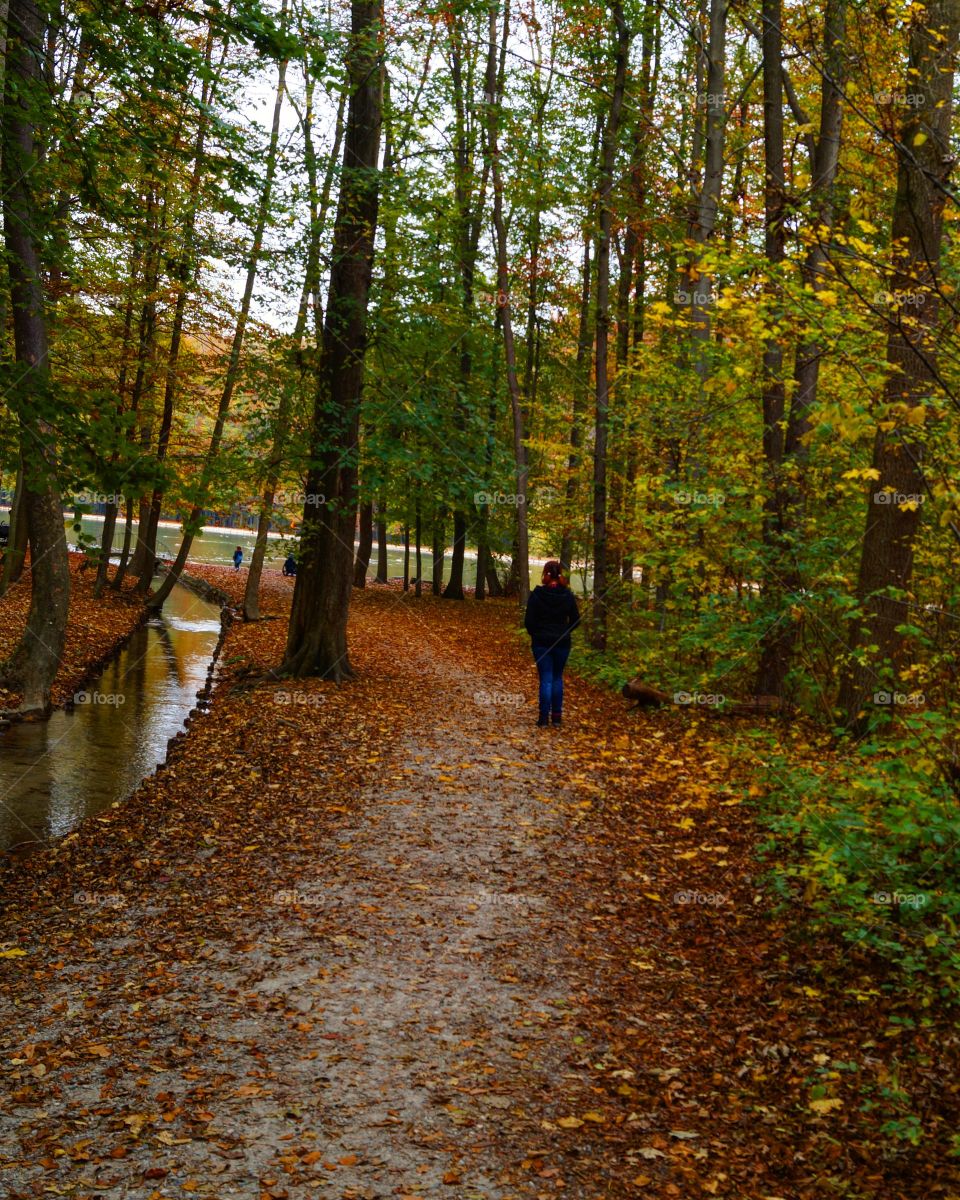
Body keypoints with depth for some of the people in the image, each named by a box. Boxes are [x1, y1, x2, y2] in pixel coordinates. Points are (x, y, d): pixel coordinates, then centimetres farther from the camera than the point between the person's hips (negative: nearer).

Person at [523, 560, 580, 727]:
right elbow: (575, 620, 0)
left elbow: (528, 621, -9)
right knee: (557, 678, 14)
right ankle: (556, 715, 14)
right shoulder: (567, 595, -5)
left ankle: (544, 717, -1)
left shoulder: (537, 594, -11)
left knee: (545, 679, 2)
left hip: (541, 642, -2)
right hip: (562, 643, 2)